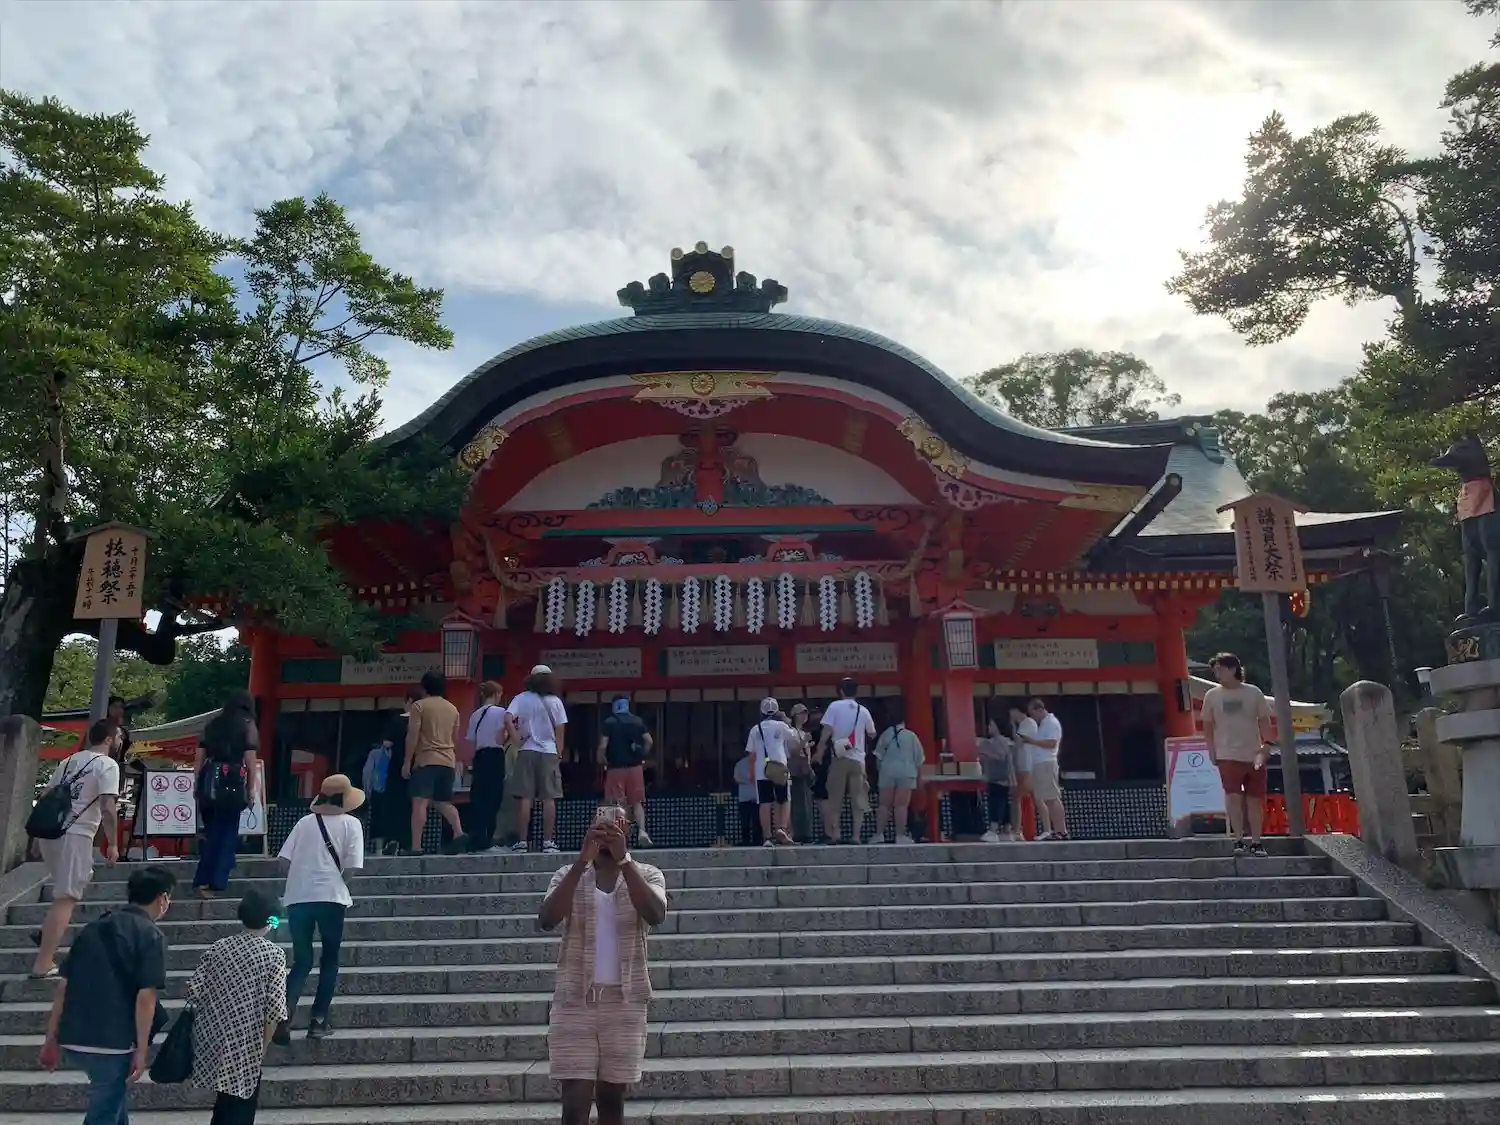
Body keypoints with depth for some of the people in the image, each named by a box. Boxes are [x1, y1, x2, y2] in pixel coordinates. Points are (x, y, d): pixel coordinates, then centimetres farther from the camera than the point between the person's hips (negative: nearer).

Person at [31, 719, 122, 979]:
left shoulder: (69, 761, 19)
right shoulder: (108, 765, -6)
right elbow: (107, 808, -14)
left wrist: (38, 835, 27)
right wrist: (113, 844, -7)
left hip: (48, 831, 8)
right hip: (74, 835, -8)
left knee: (82, 880, 28)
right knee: (66, 898, -5)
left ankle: (48, 936, 23)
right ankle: (43, 964, -7)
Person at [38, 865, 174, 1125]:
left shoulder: (94, 928, 11)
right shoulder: (151, 936, -9)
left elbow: (64, 986, 11)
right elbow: (145, 997, -15)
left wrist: (51, 1038, 17)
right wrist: (142, 1050, -8)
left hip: (73, 1039, 7)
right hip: (111, 1042, -7)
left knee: (115, 1098, 27)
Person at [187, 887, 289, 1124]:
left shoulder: (218, 947, 2)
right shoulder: (274, 954, -10)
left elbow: (194, 991, -1)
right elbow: (275, 1007, -15)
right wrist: (263, 1047, -2)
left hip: (212, 1040, 5)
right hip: (245, 1046, -5)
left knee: (225, 1105, 24)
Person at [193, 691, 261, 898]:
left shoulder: (212, 724, 16)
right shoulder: (247, 725, 2)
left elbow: (199, 758, 14)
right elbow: (250, 760, -4)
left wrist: (199, 782, 19)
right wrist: (251, 789, 0)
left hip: (208, 780, 5)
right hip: (232, 782, -5)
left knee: (212, 832, 17)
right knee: (226, 833, 4)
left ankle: (202, 880, 16)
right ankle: (216, 882, 3)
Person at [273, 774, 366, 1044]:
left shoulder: (304, 822, 11)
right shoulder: (351, 824, 2)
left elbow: (285, 861, 6)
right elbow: (351, 866, -5)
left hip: (297, 898, 3)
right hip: (330, 897, -3)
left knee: (301, 961, 13)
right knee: (330, 959, 13)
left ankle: (284, 1014, -6)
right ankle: (318, 1020, 9)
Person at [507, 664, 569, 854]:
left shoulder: (522, 699, 3)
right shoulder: (555, 701, 6)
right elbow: (560, 731, 5)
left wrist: (515, 736, -1)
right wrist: (559, 754, 11)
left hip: (527, 751, 0)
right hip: (549, 752, 0)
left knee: (525, 798, 1)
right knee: (549, 798, 1)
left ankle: (522, 841, 0)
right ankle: (548, 842, 0)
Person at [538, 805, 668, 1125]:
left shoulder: (646, 874, 1)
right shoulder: (570, 875, 1)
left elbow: (656, 915, -20)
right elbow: (546, 920, -18)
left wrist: (623, 859, -28)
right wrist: (582, 860, -26)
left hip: (625, 1001, 0)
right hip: (575, 1000, 0)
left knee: (612, 1099, 9)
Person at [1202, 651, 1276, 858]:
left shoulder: (1254, 693, 1)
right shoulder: (1212, 695, 2)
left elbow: (1264, 722, 3)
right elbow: (1208, 726, 7)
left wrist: (1266, 746, -8)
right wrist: (1212, 752, 1)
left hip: (1254, 755, 1)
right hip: (1228, 755, -1)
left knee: (1255, 799, 6)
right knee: (1234, 796, -11)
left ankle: (1256, 842, 15)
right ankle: (1239, 840, -3)